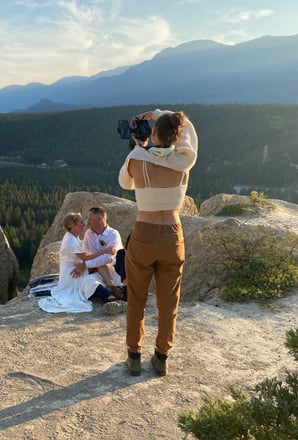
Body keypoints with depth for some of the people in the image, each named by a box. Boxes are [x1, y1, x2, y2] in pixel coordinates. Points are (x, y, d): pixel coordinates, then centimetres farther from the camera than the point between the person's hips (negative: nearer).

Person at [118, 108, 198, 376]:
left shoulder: (136, 159, -13)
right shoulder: (186, 160, -8)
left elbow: (125, 184, 10)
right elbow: (186, 124, 13)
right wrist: (155, 114, 15)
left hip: (143, 237, -1)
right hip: (172, 237, 2)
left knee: (136, 301, 18)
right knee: (168, 303, 17)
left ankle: (134, 357, 29)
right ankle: (162, 358, 30)